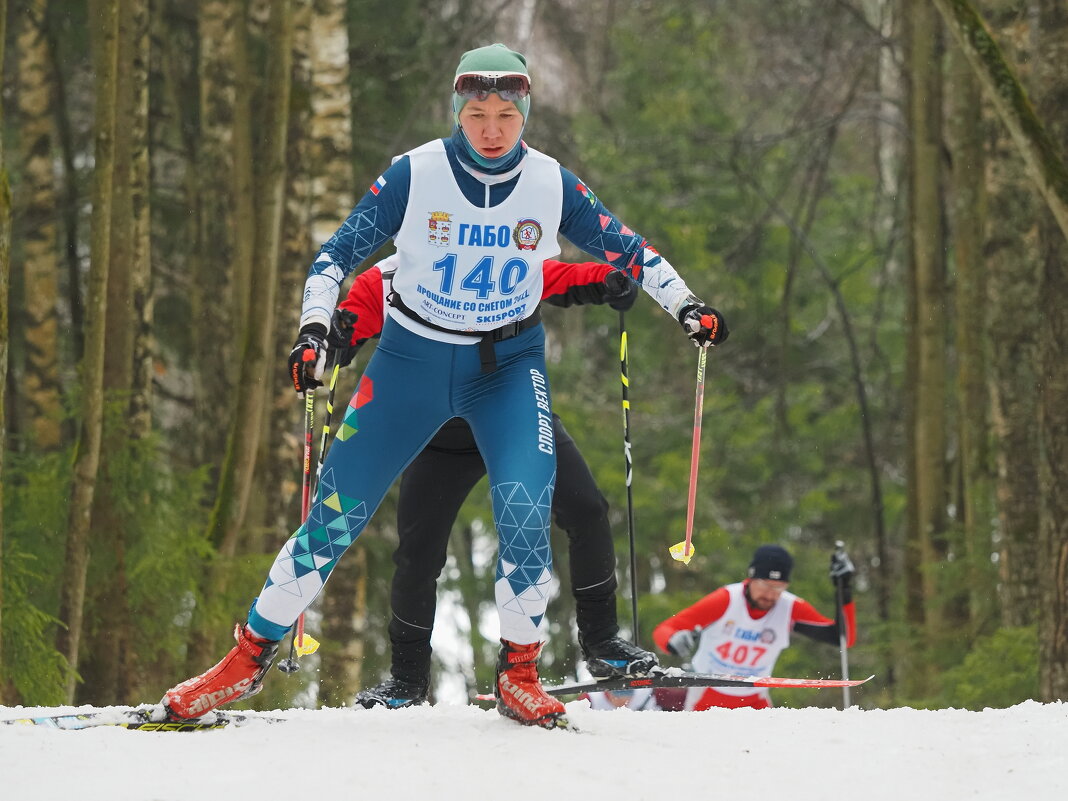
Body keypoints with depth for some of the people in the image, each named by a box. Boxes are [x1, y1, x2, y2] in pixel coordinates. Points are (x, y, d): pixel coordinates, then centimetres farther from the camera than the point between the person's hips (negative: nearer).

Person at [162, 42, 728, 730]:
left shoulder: (552, 185, -9)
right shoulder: (416, 175, -13)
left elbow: (625, 248, 5)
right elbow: (338, 254, -6)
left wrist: (687, 307, -4)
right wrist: (314, 331, -19)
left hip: (509, 367, 0)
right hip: (414, 358, 0)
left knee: (526, 510, -23)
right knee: (335, 514, -4)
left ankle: (519, 675, -6)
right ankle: (249, 658, 9)